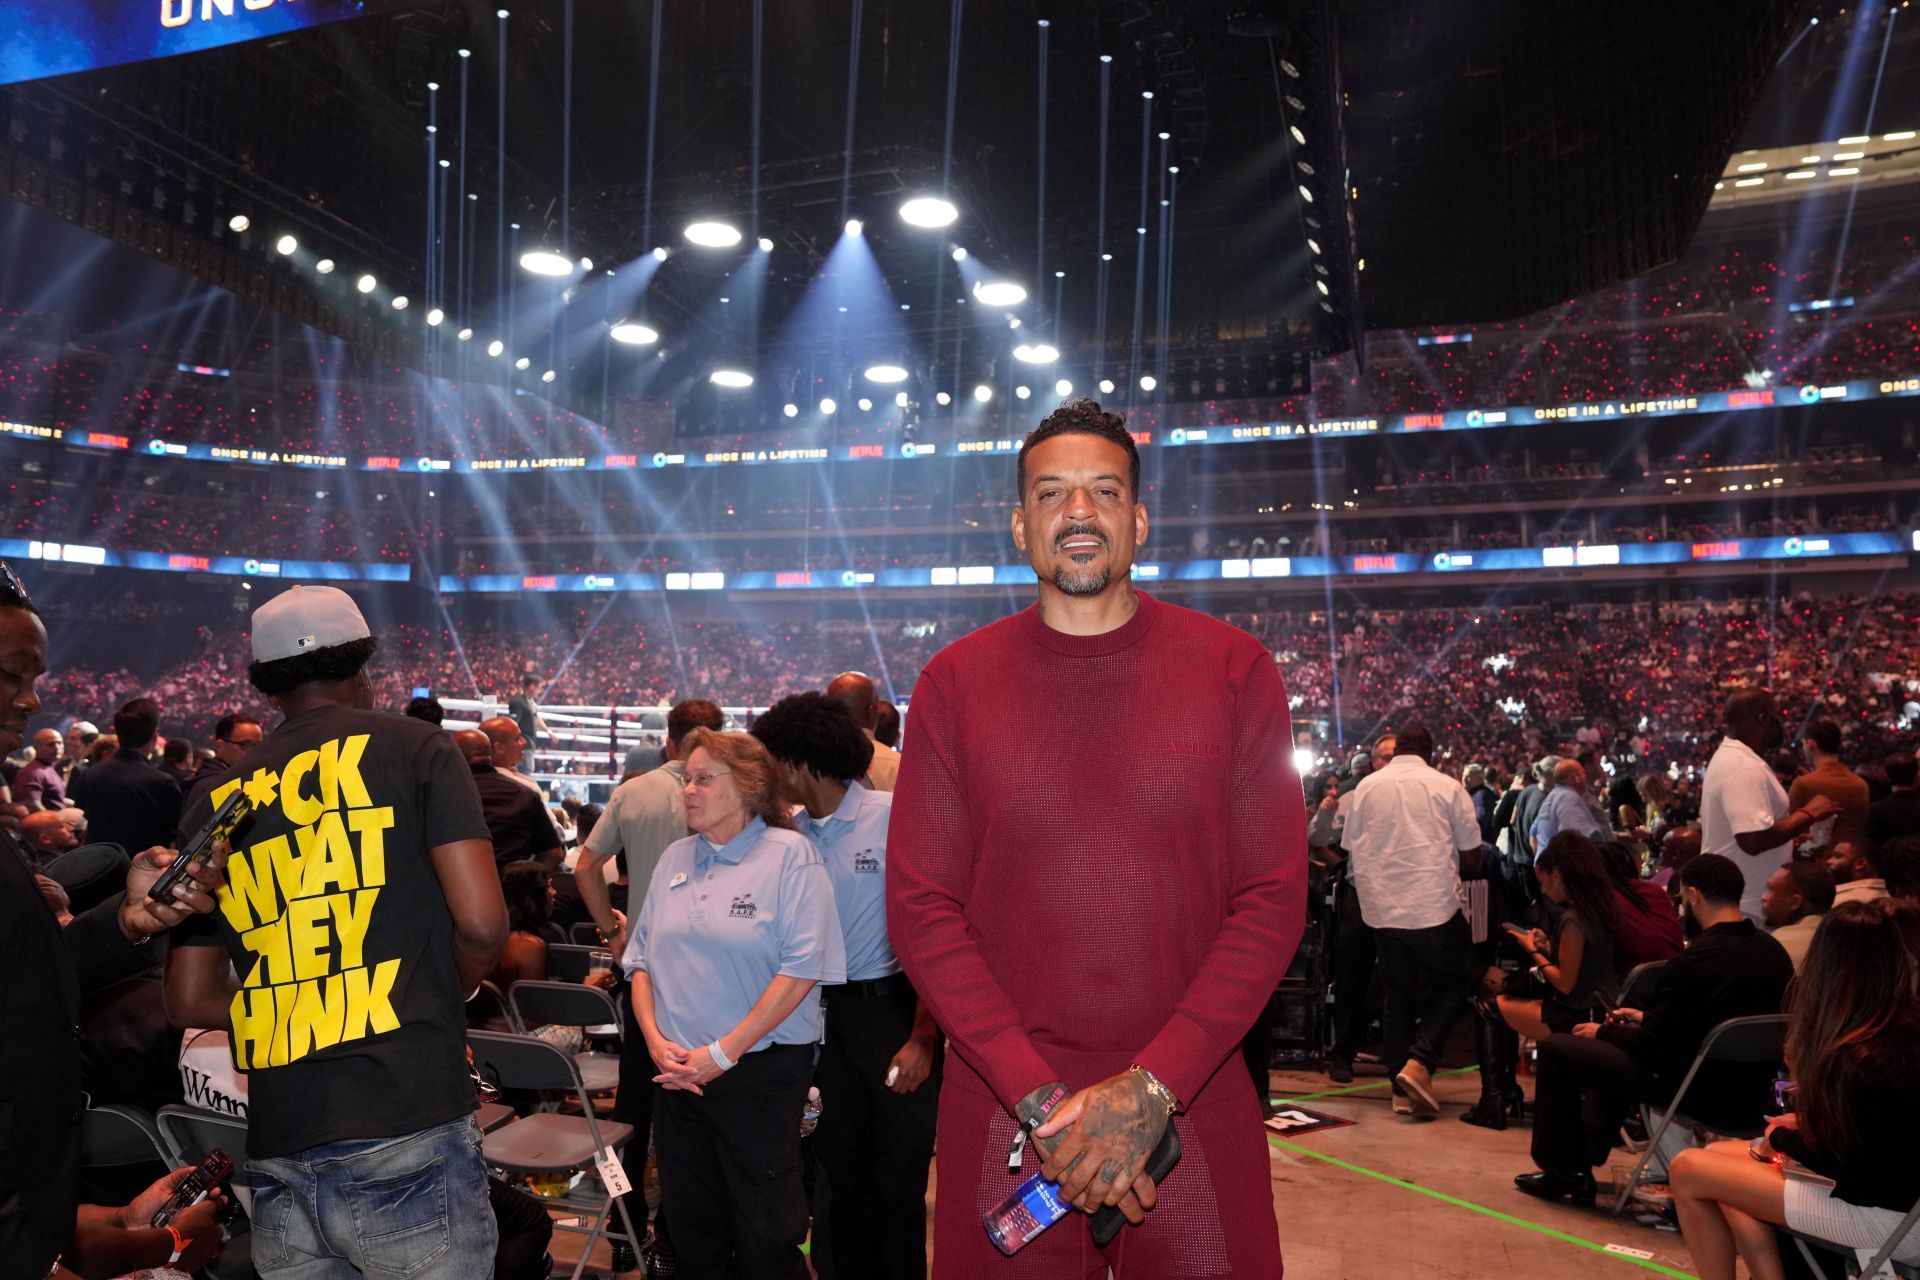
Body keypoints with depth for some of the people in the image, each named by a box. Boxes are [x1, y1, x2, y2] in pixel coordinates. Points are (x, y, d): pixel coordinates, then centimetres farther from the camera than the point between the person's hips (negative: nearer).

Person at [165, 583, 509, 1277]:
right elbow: (481, 922, -11)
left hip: (277, 1156, 5)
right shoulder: (412, 747, -1)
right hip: (406, 1139, -5)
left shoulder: (217, 804, 12)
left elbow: (191, 999, 13)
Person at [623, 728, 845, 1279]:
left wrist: (723, 1053, -15)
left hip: (761, 1071, -5)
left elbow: (801, 967, -16)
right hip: (679, 1072, 5)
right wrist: (655, 1039, -5)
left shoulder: (790, 855, -9)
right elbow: (642, 959, 11)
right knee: (692, 1231, 15)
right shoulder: (676, 858, 9)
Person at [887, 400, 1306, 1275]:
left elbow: (1274, 899, -5)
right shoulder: (955, 683, -1)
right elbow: (921, 909, -4)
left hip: (1192, 1098, 0)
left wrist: (1151, 1087, -13)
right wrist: (1043, 1097, -13)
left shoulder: (1234, 670, -2)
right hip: (1001, 1106, 1)